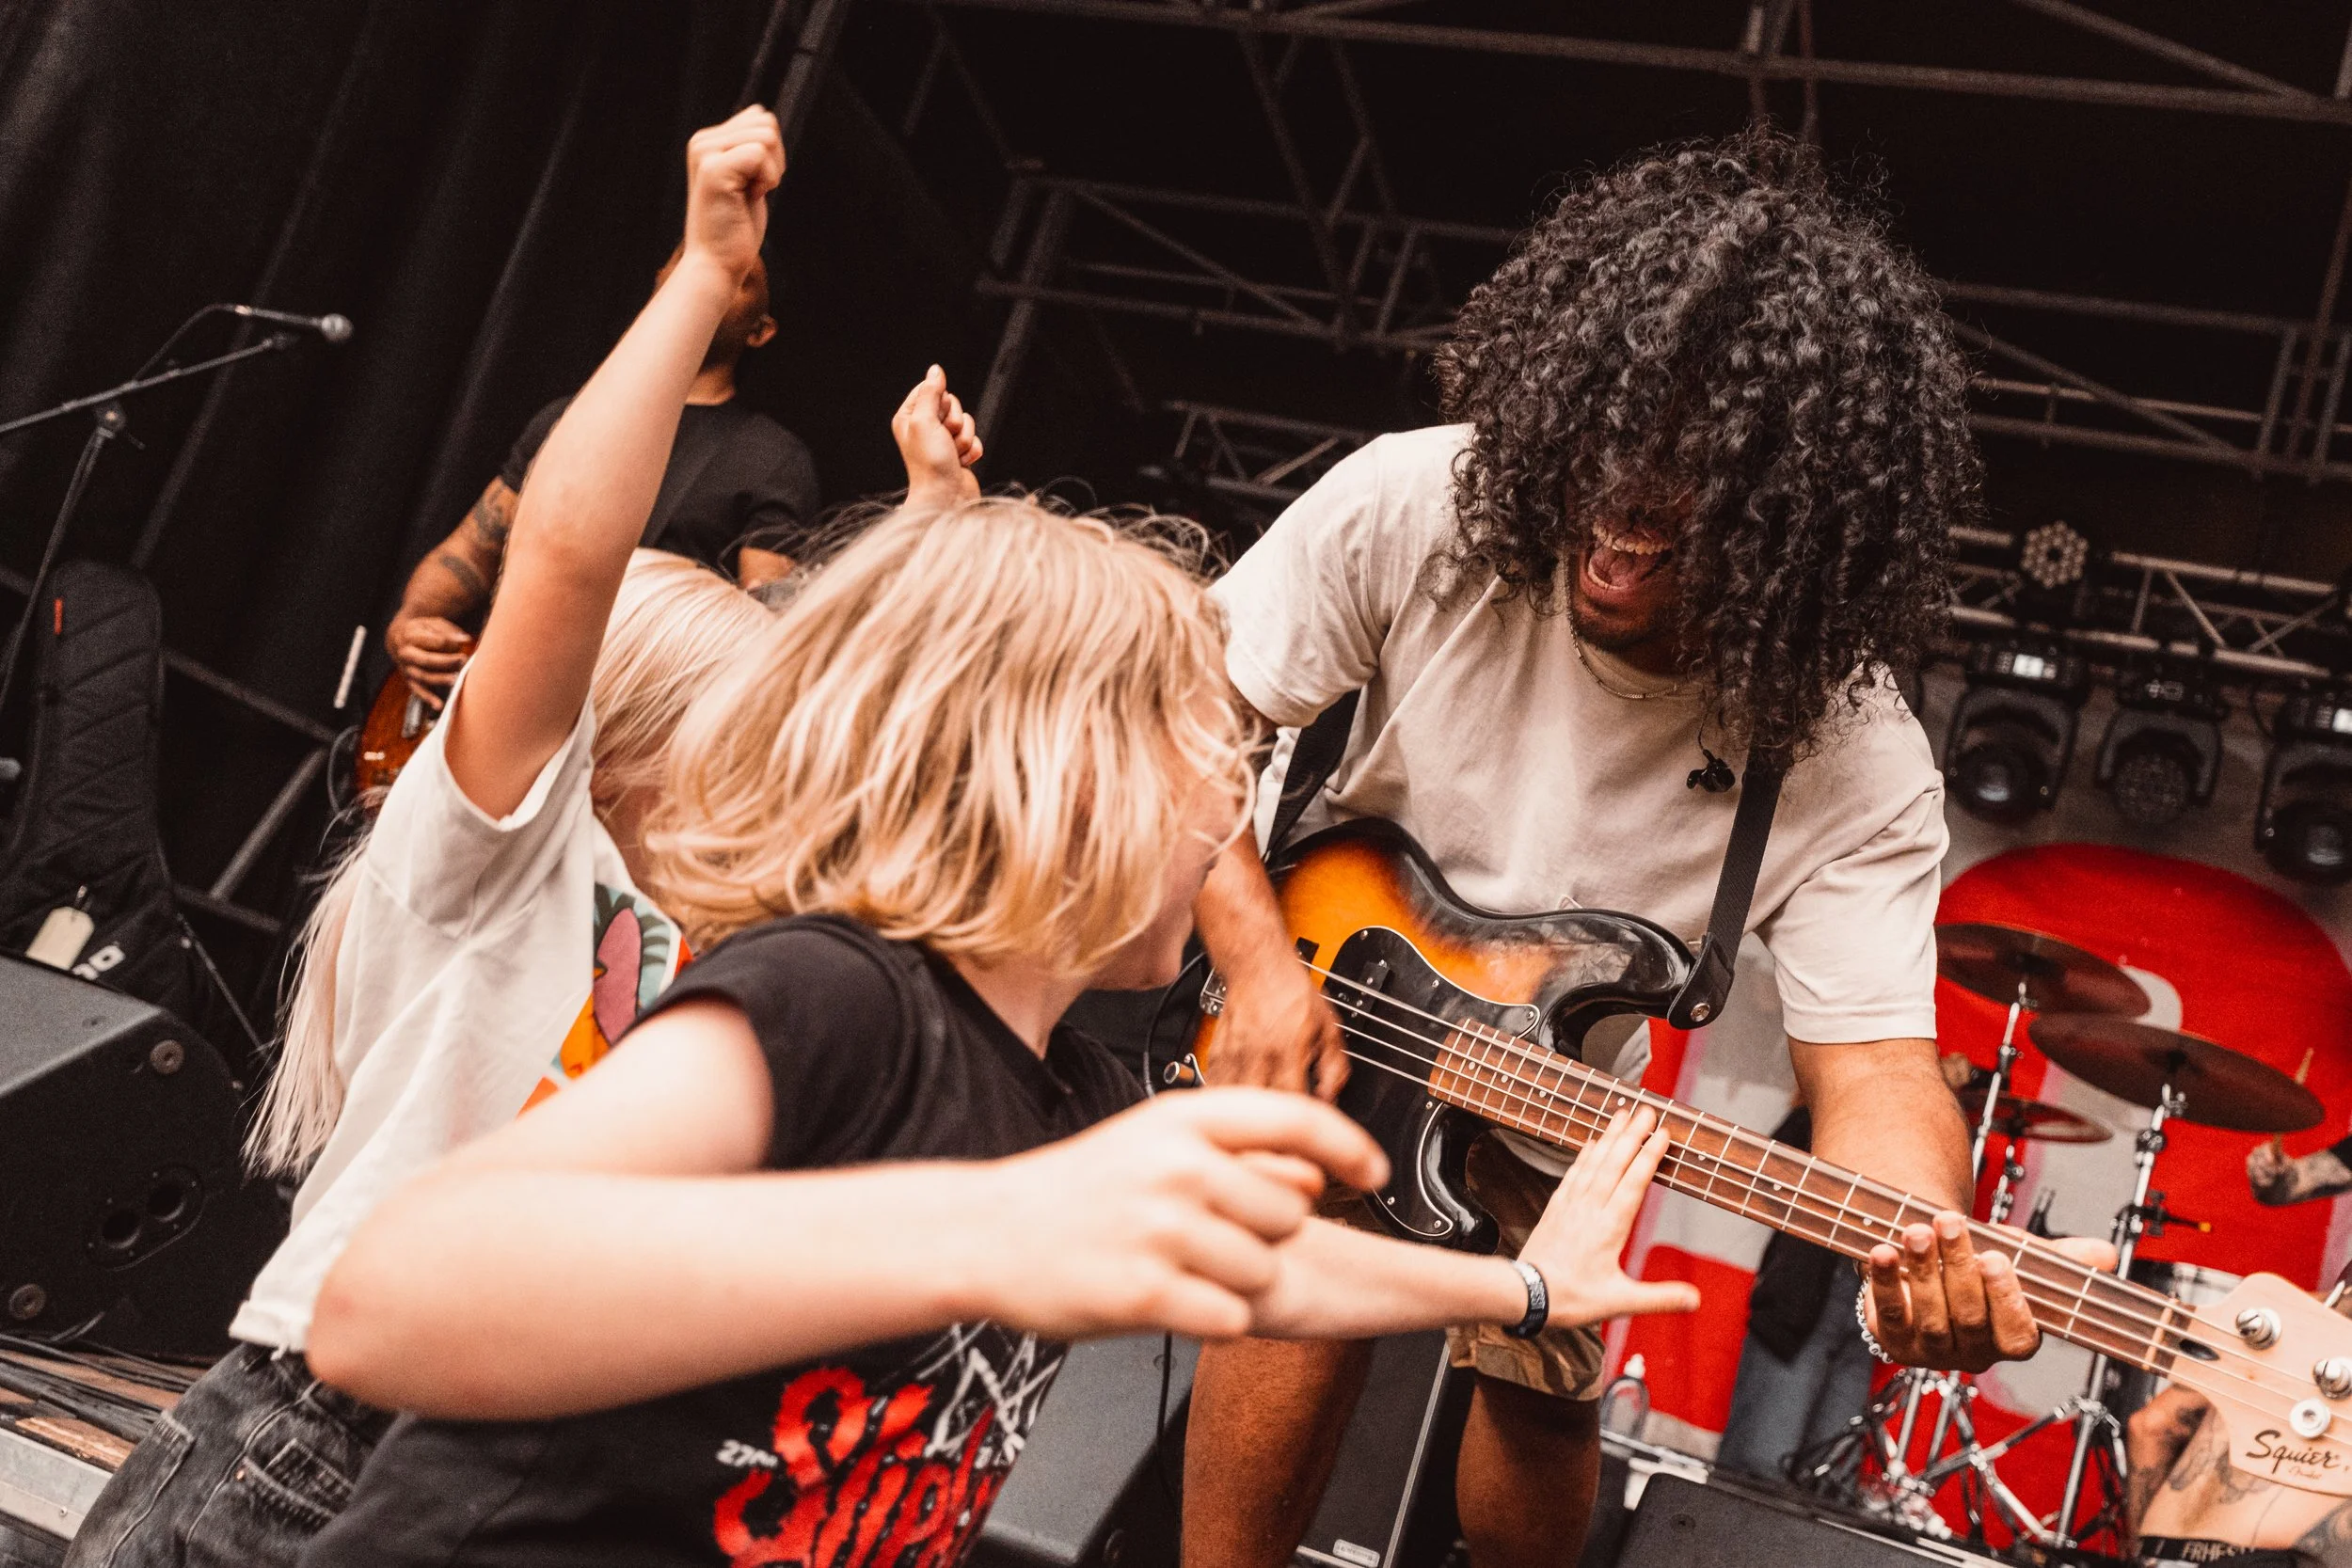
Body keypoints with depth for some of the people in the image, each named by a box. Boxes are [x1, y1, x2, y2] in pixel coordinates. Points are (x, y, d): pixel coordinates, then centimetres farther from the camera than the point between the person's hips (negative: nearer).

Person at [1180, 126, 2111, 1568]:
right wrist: (1262, 960, -24)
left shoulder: (1853, 764, -23)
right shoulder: (1416, 512, -22)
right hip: (1300, 1012, 0)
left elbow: (1871, 1062, -25)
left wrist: (1933, 1243, -46)